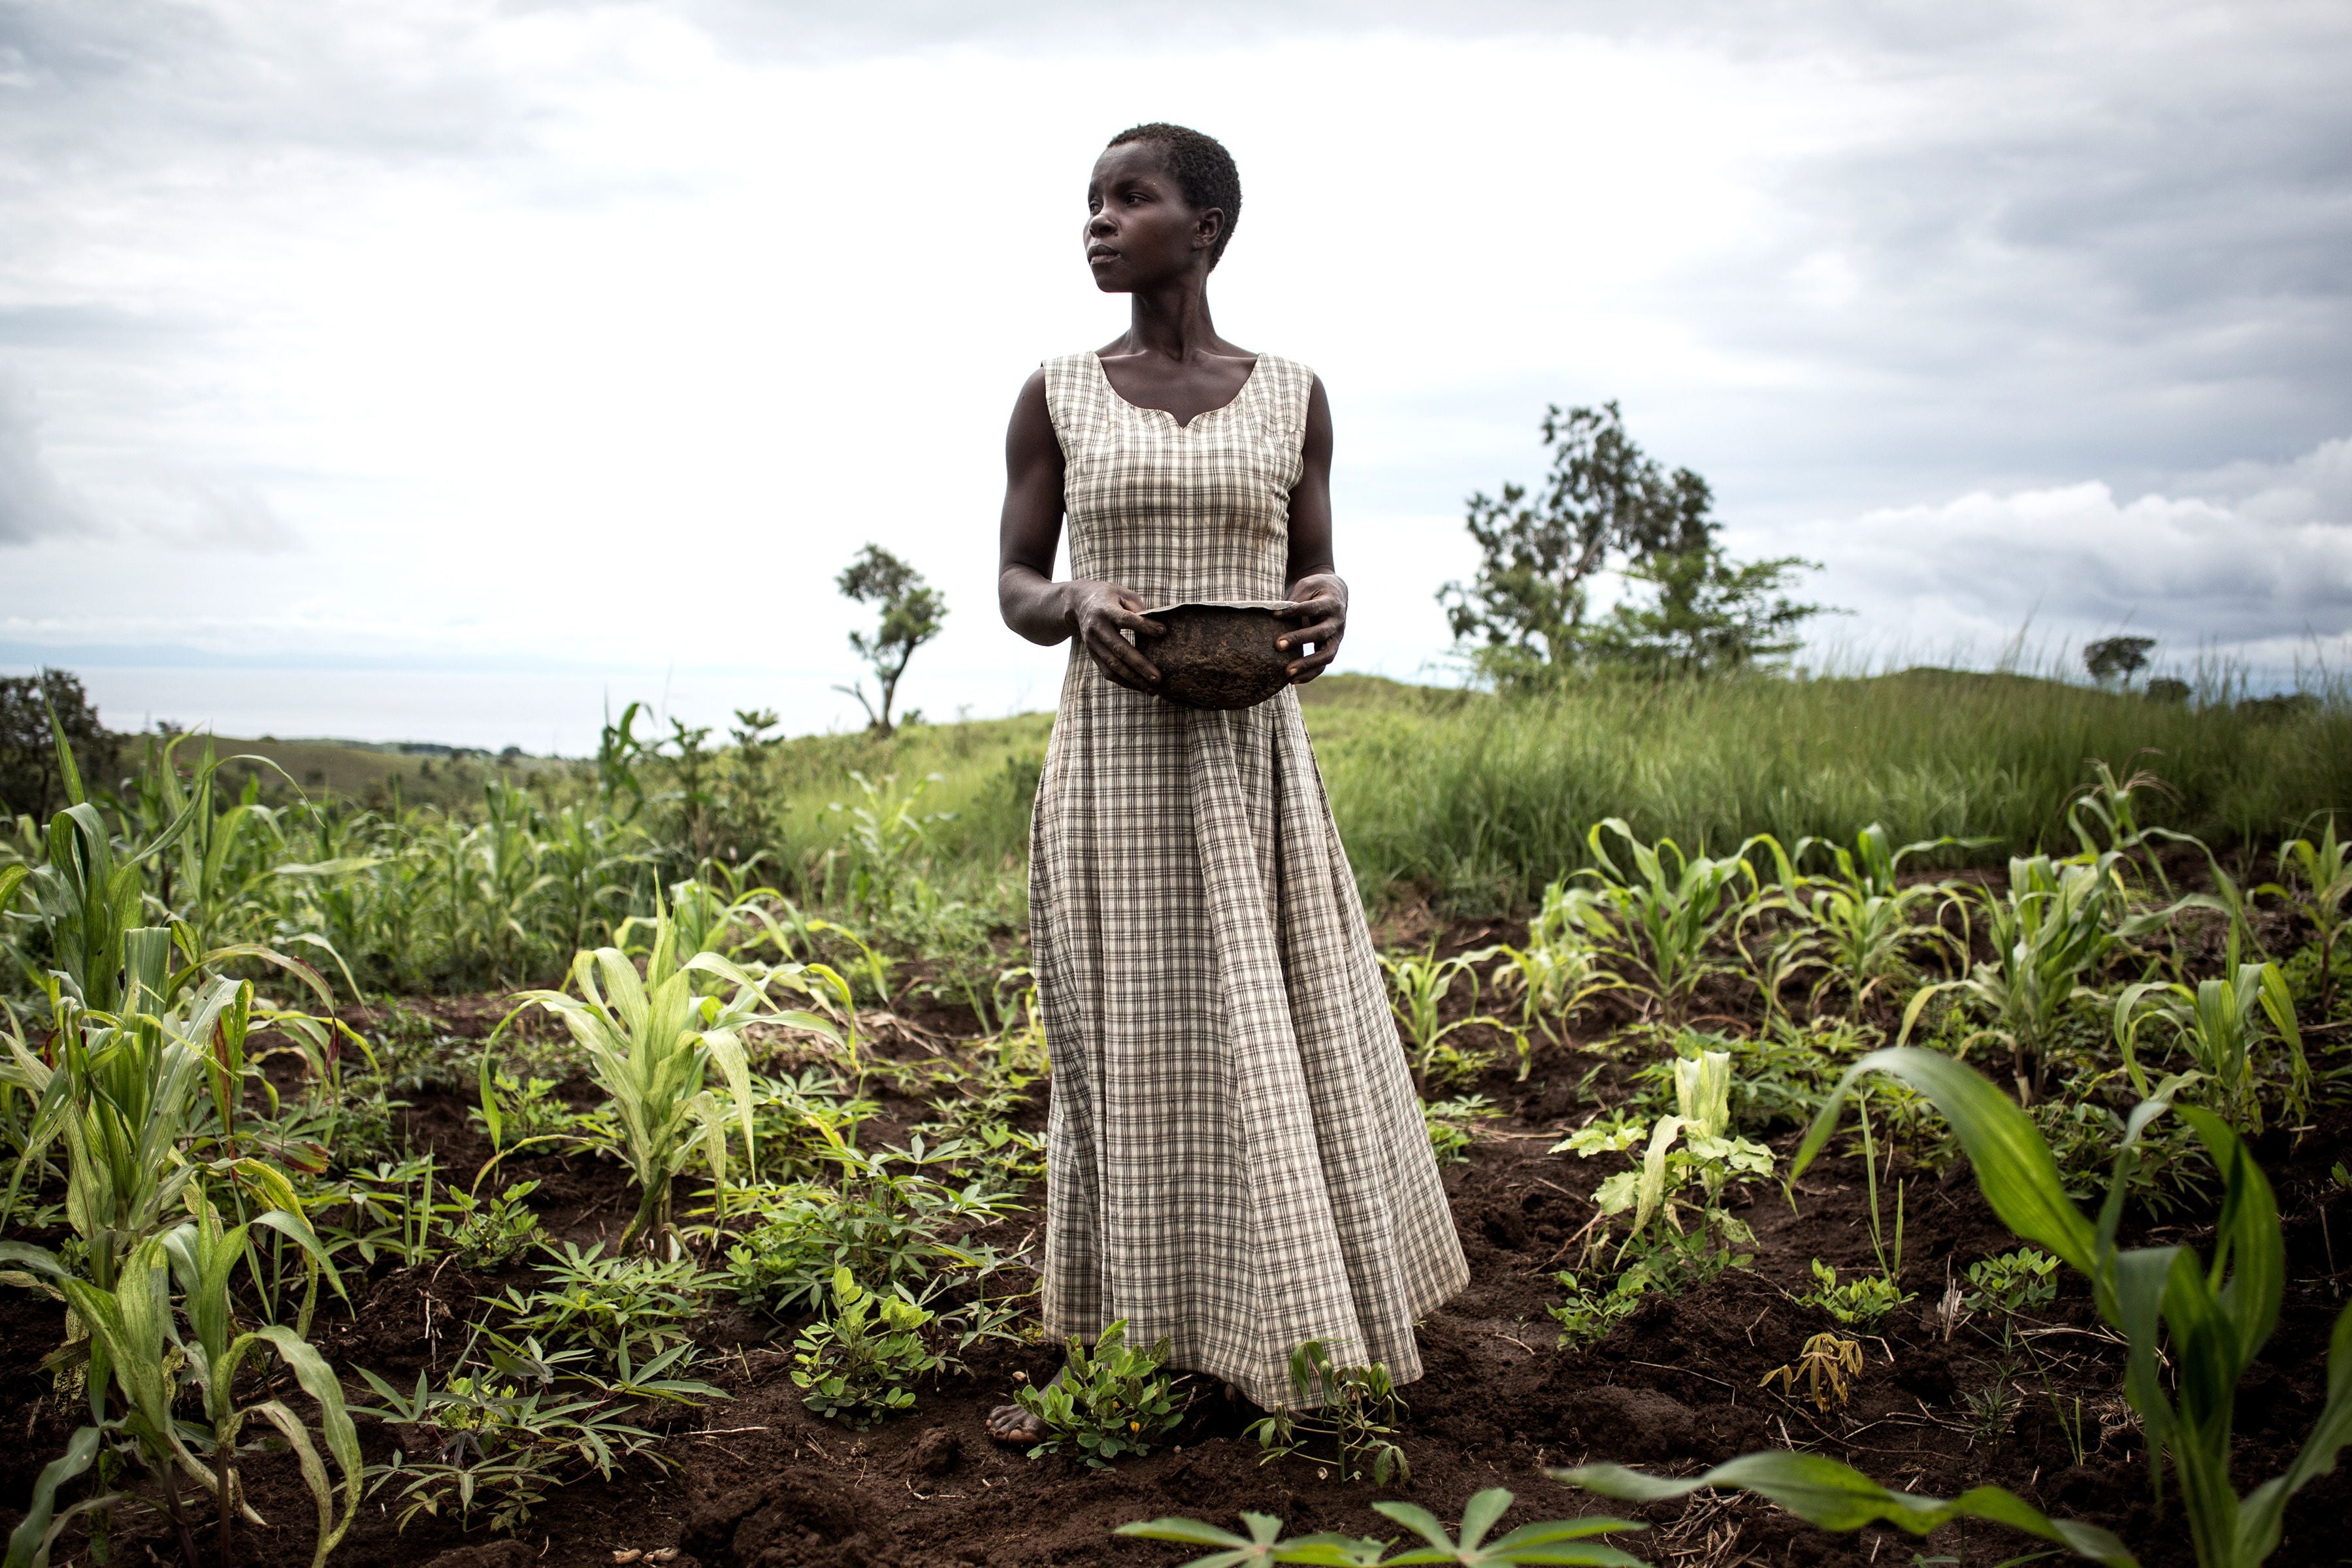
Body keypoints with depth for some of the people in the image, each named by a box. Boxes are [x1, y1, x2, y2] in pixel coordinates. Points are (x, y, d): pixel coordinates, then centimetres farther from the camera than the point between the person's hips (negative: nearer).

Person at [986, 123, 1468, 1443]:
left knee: (1283, 1042, 5)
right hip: (1115, 759, -1)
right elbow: (1015, 589, 6)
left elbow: (1310, 576, 12)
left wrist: (1330, 606, -12)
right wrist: (1080, 606, -17)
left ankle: (1300, 1334, 21)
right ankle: (1114, 1348, 13)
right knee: (1127, 1052, 1)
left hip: (1253, 765, 1)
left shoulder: (1292, 397, 7)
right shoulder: (1058, 396, 4)